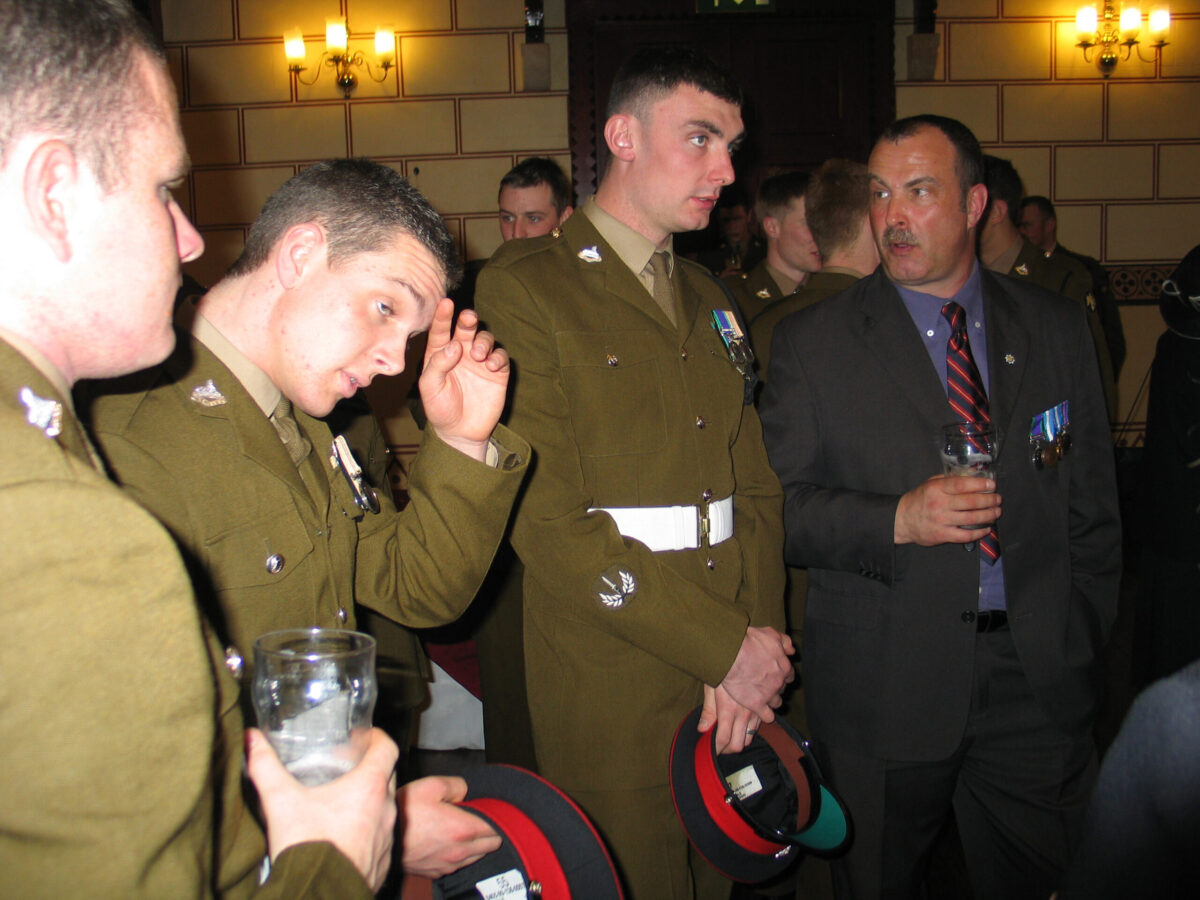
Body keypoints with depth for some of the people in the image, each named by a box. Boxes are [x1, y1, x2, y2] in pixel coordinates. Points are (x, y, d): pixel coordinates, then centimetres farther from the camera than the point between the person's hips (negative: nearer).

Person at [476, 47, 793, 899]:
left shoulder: (709, 300, 14)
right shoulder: (524, 288, -9)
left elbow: (756, 486, 10)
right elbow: (548, 519, -17)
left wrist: (758, 639, -6)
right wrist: (727, 645, -15)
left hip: (736, 684, 6)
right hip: (613, 690, -6)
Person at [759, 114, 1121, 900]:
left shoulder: (1057, 327, 7)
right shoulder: (814, 342, -2)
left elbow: (1093, 504, 10)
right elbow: (780, 505, -6)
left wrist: (1084, 642, 6)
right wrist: (896, 519, -20)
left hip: (1040, 676, 3)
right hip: (883, 683, -2)